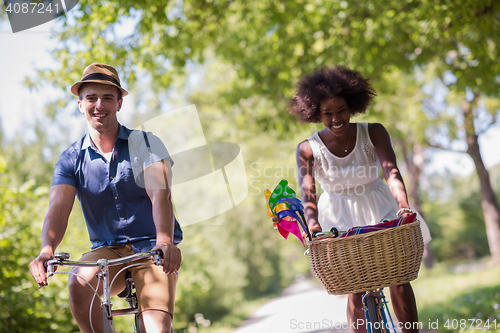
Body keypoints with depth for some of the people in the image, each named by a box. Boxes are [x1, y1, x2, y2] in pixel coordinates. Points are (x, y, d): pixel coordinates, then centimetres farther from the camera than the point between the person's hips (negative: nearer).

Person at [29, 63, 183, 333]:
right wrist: (47, 249, -34)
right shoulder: (71, 159, 3)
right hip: (107, 250, 2)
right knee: (79, 284, -31)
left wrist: (165, 240, -37)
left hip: (152, 249, -2)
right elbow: (58, 208, -12)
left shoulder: (145, 143, -2)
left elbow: (160, 195, -17)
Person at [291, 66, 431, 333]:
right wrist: (313, 225, -44)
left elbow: (391, 172, -26)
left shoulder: (373, 133, -13)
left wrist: (403, 205, -45)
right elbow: (307, 190, -25)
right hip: (340, 219, -1)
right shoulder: (308, 149, -13)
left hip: (380, 210, 1)